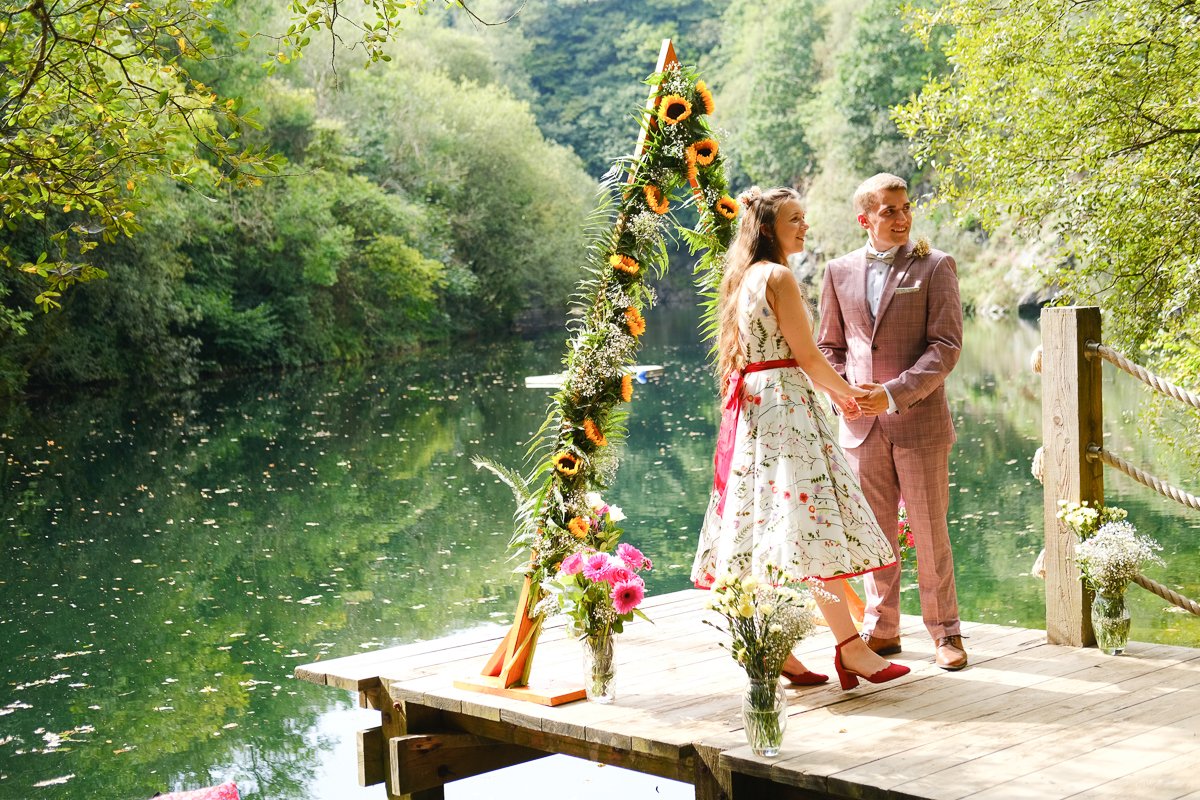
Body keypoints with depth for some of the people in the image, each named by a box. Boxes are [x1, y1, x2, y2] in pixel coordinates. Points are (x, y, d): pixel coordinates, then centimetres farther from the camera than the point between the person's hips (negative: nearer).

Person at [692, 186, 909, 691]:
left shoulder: (742, 279, 17)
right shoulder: (778, 276, -10)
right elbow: (807, 355, -10)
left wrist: (833, 392, 25)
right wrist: (847, 392, 5)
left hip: (751, 408, 9)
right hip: (786, 408, -9)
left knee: (767, 526, 7)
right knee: (812, 520, -10)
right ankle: (850, 647, -9)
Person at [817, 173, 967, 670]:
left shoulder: (935, 266, -1)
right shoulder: (840, 272, 9)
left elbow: (946, 346, -9)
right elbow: (828, 346, 15)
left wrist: (895, 393, -18)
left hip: (919, 418, -3)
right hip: (862, 423, 3)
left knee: (930, 531, 2)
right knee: (874, 531, 10)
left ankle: (945, 631, 14)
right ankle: (881, 629, 21)